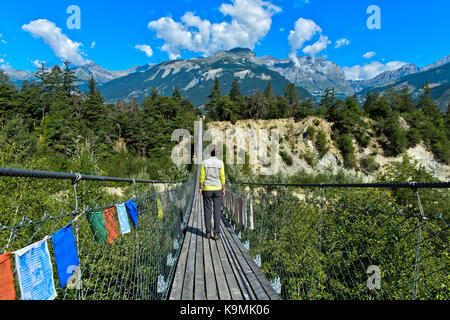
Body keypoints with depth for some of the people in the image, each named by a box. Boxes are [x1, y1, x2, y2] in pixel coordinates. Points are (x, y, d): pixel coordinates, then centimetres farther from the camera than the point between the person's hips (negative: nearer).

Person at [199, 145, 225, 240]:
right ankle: (216, 233, 1)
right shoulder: (220, 163, -6)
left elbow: (202, 176, -5)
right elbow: (222, 177, -5)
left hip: (207, 189, 0)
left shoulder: (204, 162, -5)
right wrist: (223, 189, 2)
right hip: (217, 189, 0)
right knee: (217, 211, 2)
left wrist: (200, 188, 3)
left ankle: (208, 232, 11)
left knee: (207, 211, 8)